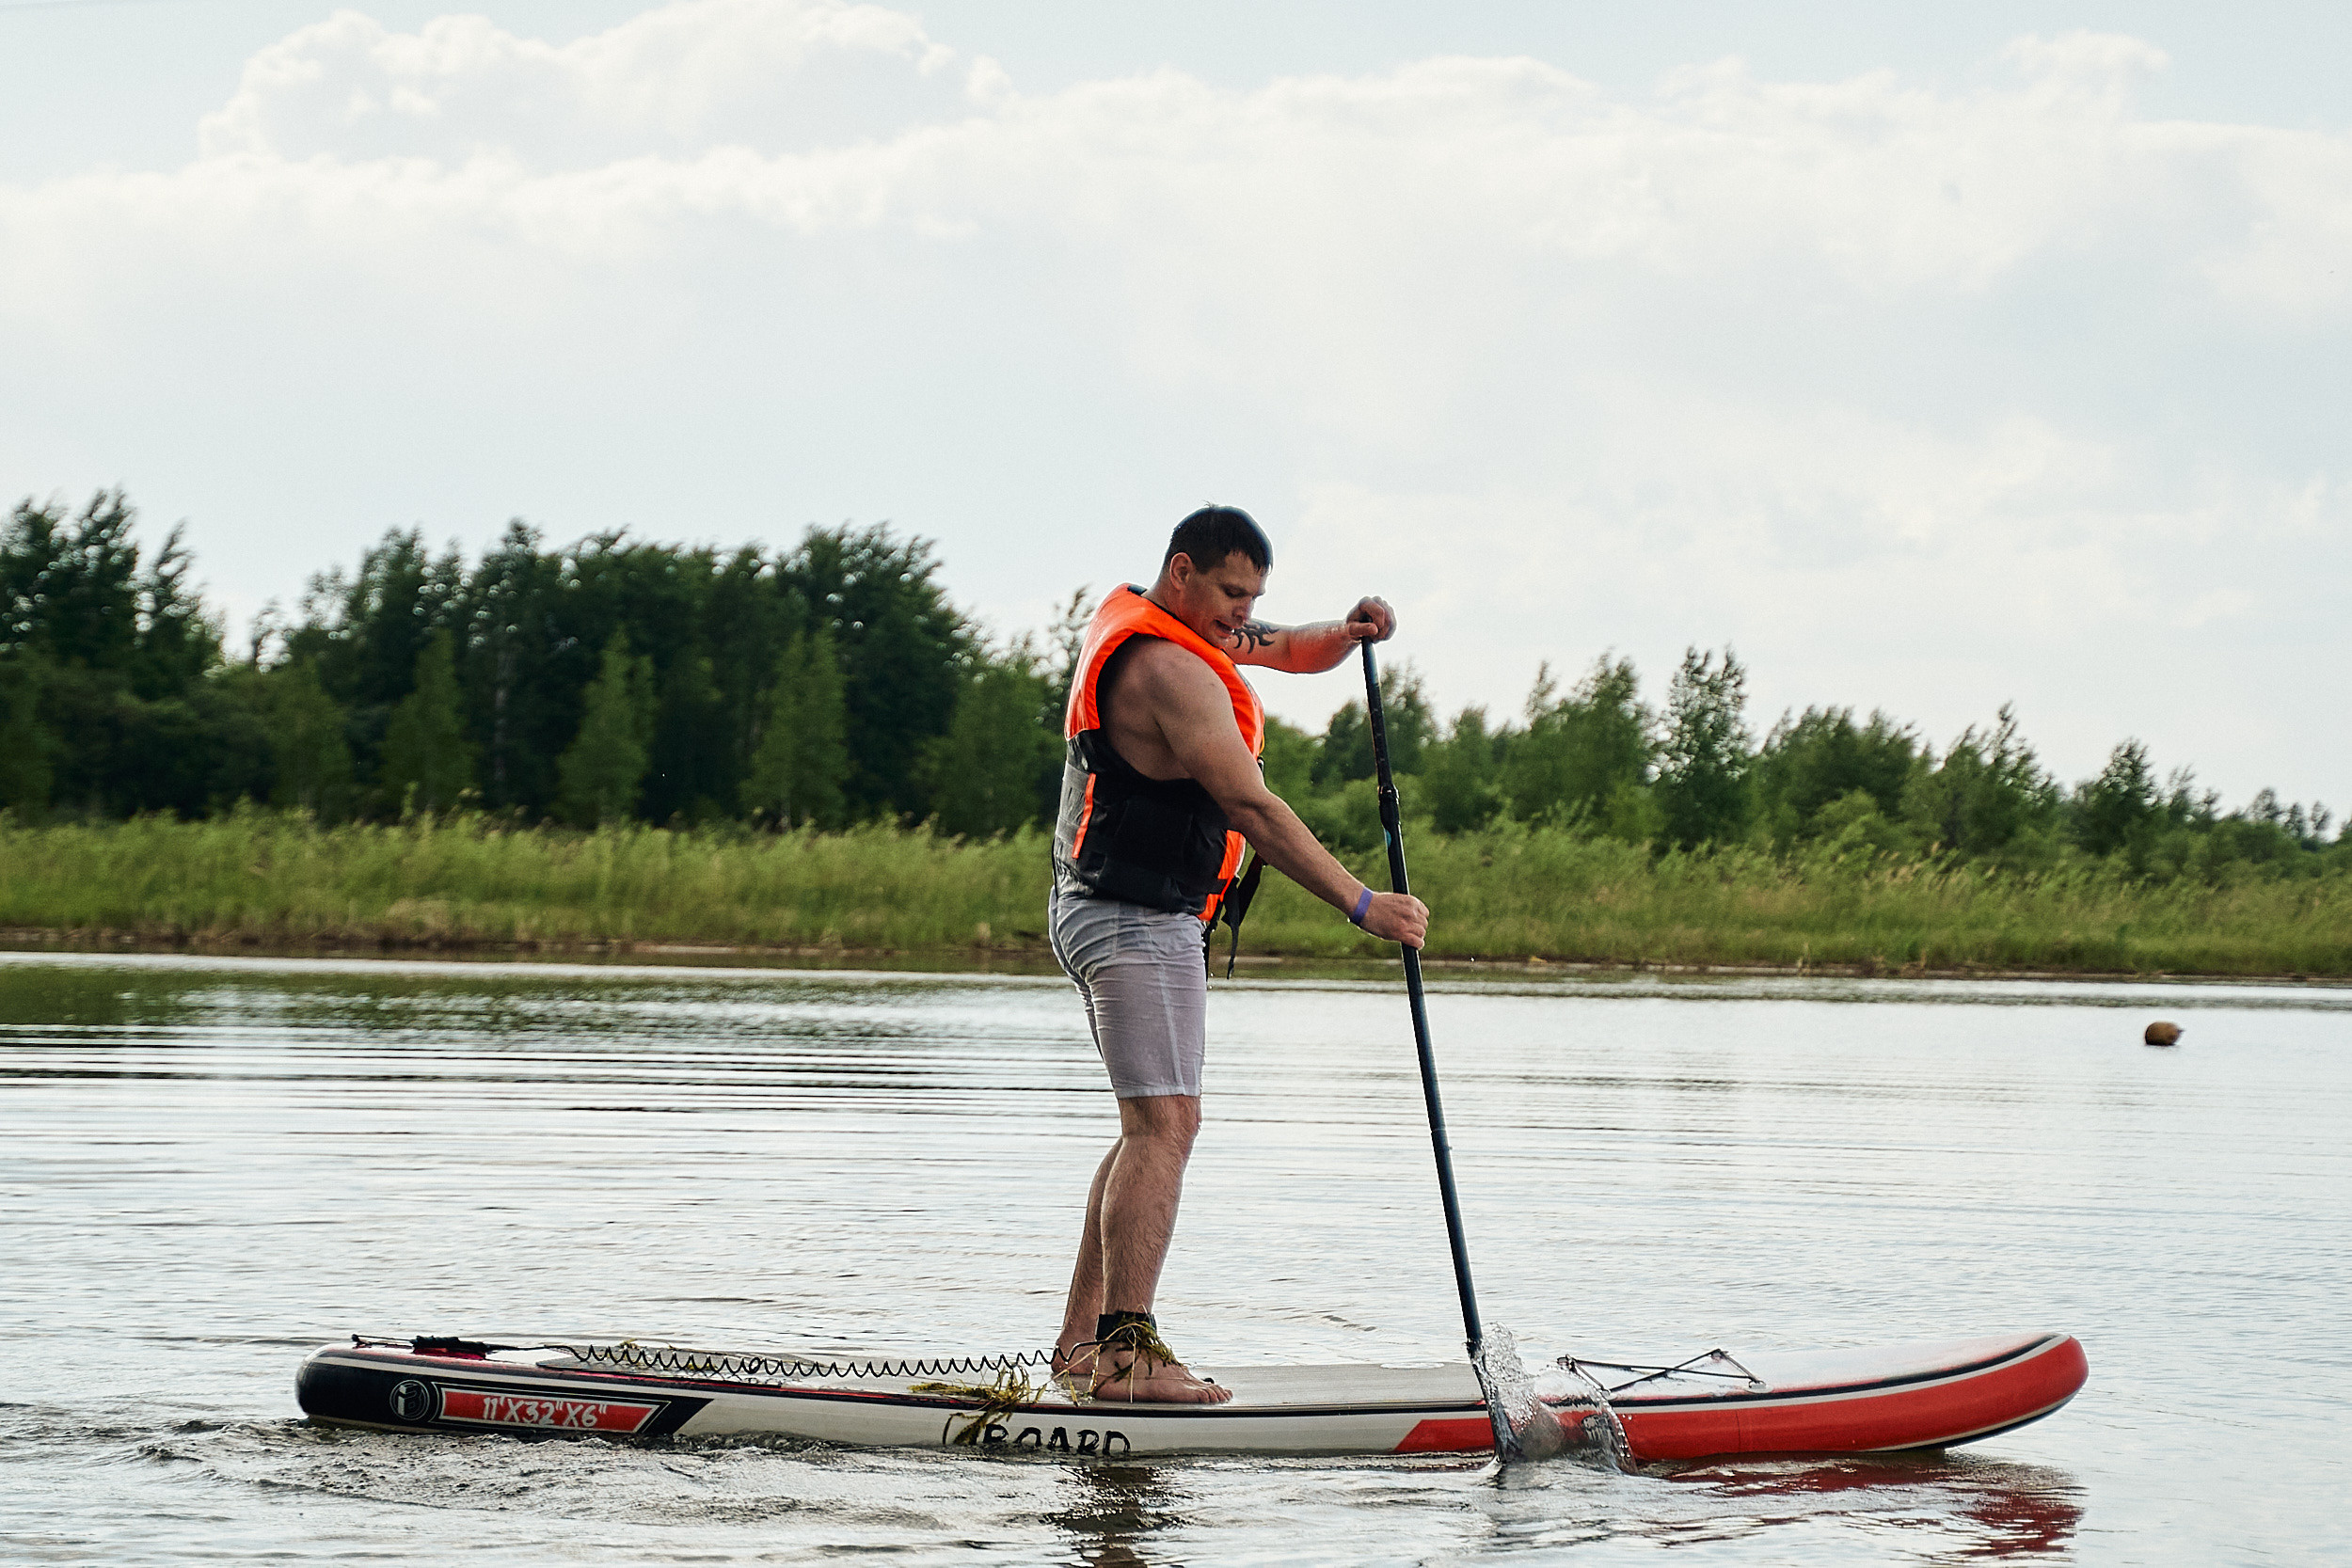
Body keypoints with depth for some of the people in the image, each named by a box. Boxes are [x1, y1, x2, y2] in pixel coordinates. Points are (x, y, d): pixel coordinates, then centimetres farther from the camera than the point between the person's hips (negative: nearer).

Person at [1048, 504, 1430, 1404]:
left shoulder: (1138, 624, 13)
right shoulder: (1173, 671, -19)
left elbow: (1288, 651, 22)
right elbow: (1252, 809, -24)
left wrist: (1347, 633, -2)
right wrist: (1362, 905, -23)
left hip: (1105, 917, 11)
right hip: (1139, 925, -11)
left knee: (1152, 1128, 14)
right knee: (1165, 1125, -16)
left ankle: (1082, 1343, 14)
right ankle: (1127, 1354, -25)